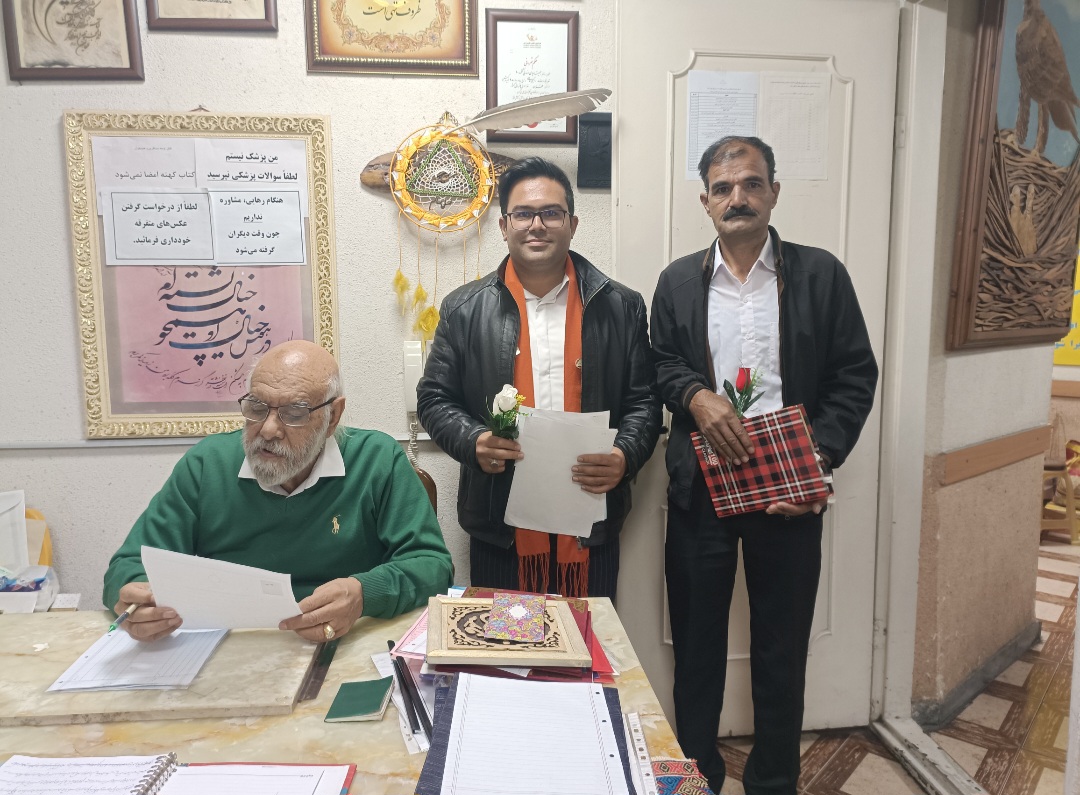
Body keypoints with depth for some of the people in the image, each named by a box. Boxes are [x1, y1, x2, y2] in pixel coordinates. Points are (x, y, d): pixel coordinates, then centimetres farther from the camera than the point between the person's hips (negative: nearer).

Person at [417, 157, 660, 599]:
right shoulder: (464, 309, 2)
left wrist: (625, 457, -13)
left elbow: (643, 401, 5)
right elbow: (435, 399, 6)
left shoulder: (620, 308, 3)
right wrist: (473, 442, -13)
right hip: (499, 527, 0)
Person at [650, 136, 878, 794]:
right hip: (700, 487, 1)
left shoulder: (822, 274, 1)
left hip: (789, 489, -1)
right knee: (696, 640, 13)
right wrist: (697, 396, -15)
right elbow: (661, 365, 7)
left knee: (781, 647, 12)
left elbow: (855, 376, 0)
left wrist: (818, 462, -12)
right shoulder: (679, 281, 6)